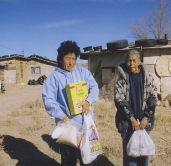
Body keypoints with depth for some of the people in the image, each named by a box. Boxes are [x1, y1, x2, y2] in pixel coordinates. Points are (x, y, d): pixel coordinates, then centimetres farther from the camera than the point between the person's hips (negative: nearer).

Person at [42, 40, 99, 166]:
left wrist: (89, 101, -20)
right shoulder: (54, 78, -2)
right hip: (66, 123, -2)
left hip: (86, 122, 2)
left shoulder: (83, 72, 7)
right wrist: (60, 115, -22)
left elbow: (94, 87, 0)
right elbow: (48, 99, -9)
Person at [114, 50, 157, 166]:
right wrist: (132, 119, -11)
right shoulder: (122, 79, -2)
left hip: (144, 121, 1)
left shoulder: (148, 78, 2)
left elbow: (153, 98, 1)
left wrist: (145, 118, -7)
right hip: (127, 121, -1)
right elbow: (119, 100, -7)